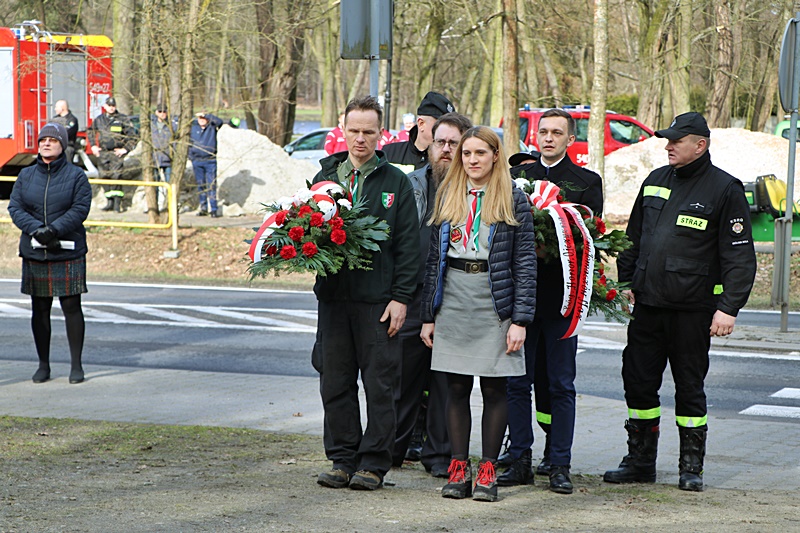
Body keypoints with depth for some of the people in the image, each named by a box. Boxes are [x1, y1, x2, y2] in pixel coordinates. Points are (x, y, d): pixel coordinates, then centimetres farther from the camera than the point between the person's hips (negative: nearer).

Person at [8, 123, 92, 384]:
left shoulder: (76, 176, 1)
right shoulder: (26, 176, 10)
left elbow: (80, 209, -9)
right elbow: (14, 208, 2)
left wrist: (54, 229, -21)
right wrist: (36, 229, -15)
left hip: (68, 252, -3)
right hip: (34, 253, 3)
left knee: (71, 306, -3)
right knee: (39, 309, 5)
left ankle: (76, 365, 4)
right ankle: (43, 364, 13)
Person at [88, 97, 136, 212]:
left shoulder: (123, 119, -1)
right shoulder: (99, 119, 10)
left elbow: (132, 137, 0)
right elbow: (91, 132, 26)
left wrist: (125, 149, -8)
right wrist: (93, 146, 16)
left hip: (116, 152, -4)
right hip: (103, 153, 4)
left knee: (116, 175, -12)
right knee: (106, 177, 5)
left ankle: (117, 203, -11)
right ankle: (109, 202, 14)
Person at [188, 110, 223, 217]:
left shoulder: (212, 127, 2)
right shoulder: (193, 127, 9)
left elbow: (219, 122, -18)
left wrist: (206, 115, -19)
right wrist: (190, 156, 7)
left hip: (210, 161, -3)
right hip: (197, 160, 3)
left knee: (211, 185, -6)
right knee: (200, 185, 7)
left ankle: (213, 209, -6)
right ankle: (203, 208, 13)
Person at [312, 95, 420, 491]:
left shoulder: (396, 183, 3)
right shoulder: (325, 178, 12)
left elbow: (408, 245, 0)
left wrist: (401, 297, -7)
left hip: (378, 298, -3)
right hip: (333, 295, 3)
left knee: (379, 384, -1)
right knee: (335, 382, 6)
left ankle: (374, 463, 5)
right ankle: (343, 460, 15)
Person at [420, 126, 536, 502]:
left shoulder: (513, 199, 1)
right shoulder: (447, 196, 11)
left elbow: (525, 261, -2)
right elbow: (434, 257, 11)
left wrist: (520, 319, -9)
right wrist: (428, 315, 7)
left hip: (495, 300, -3)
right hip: (452, 298, 3)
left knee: (494, 387, 1)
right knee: (456, 387, 3)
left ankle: (487, 471, 8)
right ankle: (459, 468, 10)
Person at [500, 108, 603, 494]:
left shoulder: (587, 182, 6)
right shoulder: (517, 175, 13)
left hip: (561, 293, -2)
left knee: (560, 384, 2)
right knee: (517, 381, 3)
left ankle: (559, 465, 6)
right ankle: (520, 460, 10)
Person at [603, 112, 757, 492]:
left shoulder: (725, 189, -6)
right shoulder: (655, 182, 12)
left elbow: (739, 254, -8)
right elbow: (634, 236, 22)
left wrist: (729, 307, -15)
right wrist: (626, 281, 15)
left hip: (693, 308, -5)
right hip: (647, 304, 5)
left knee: (690, 387, 2)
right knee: (639, 382, 7)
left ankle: (691, 467, 13)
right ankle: (639, 461, 18)